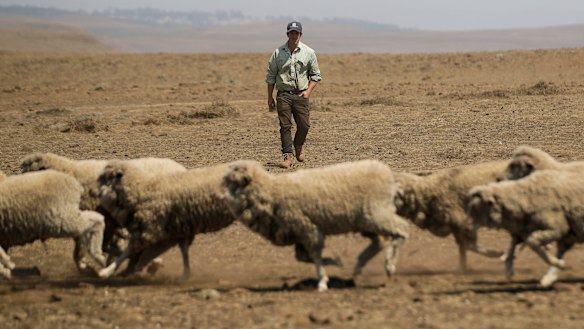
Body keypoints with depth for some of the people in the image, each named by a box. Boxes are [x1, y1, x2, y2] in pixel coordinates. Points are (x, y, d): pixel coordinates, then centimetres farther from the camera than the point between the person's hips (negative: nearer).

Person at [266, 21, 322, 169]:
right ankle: (288, 155, -5)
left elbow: (315, 75, 10)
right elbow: (271, 76, 10)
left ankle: (298, 146, 26)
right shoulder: (278, 53, 5)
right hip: (283, 94, 0)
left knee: (304, 125, -3)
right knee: (285, 126, -7)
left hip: (301, 94, 0)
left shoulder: (309, 53, 5)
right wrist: (270, 97, 7)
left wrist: (308, 90, -5)